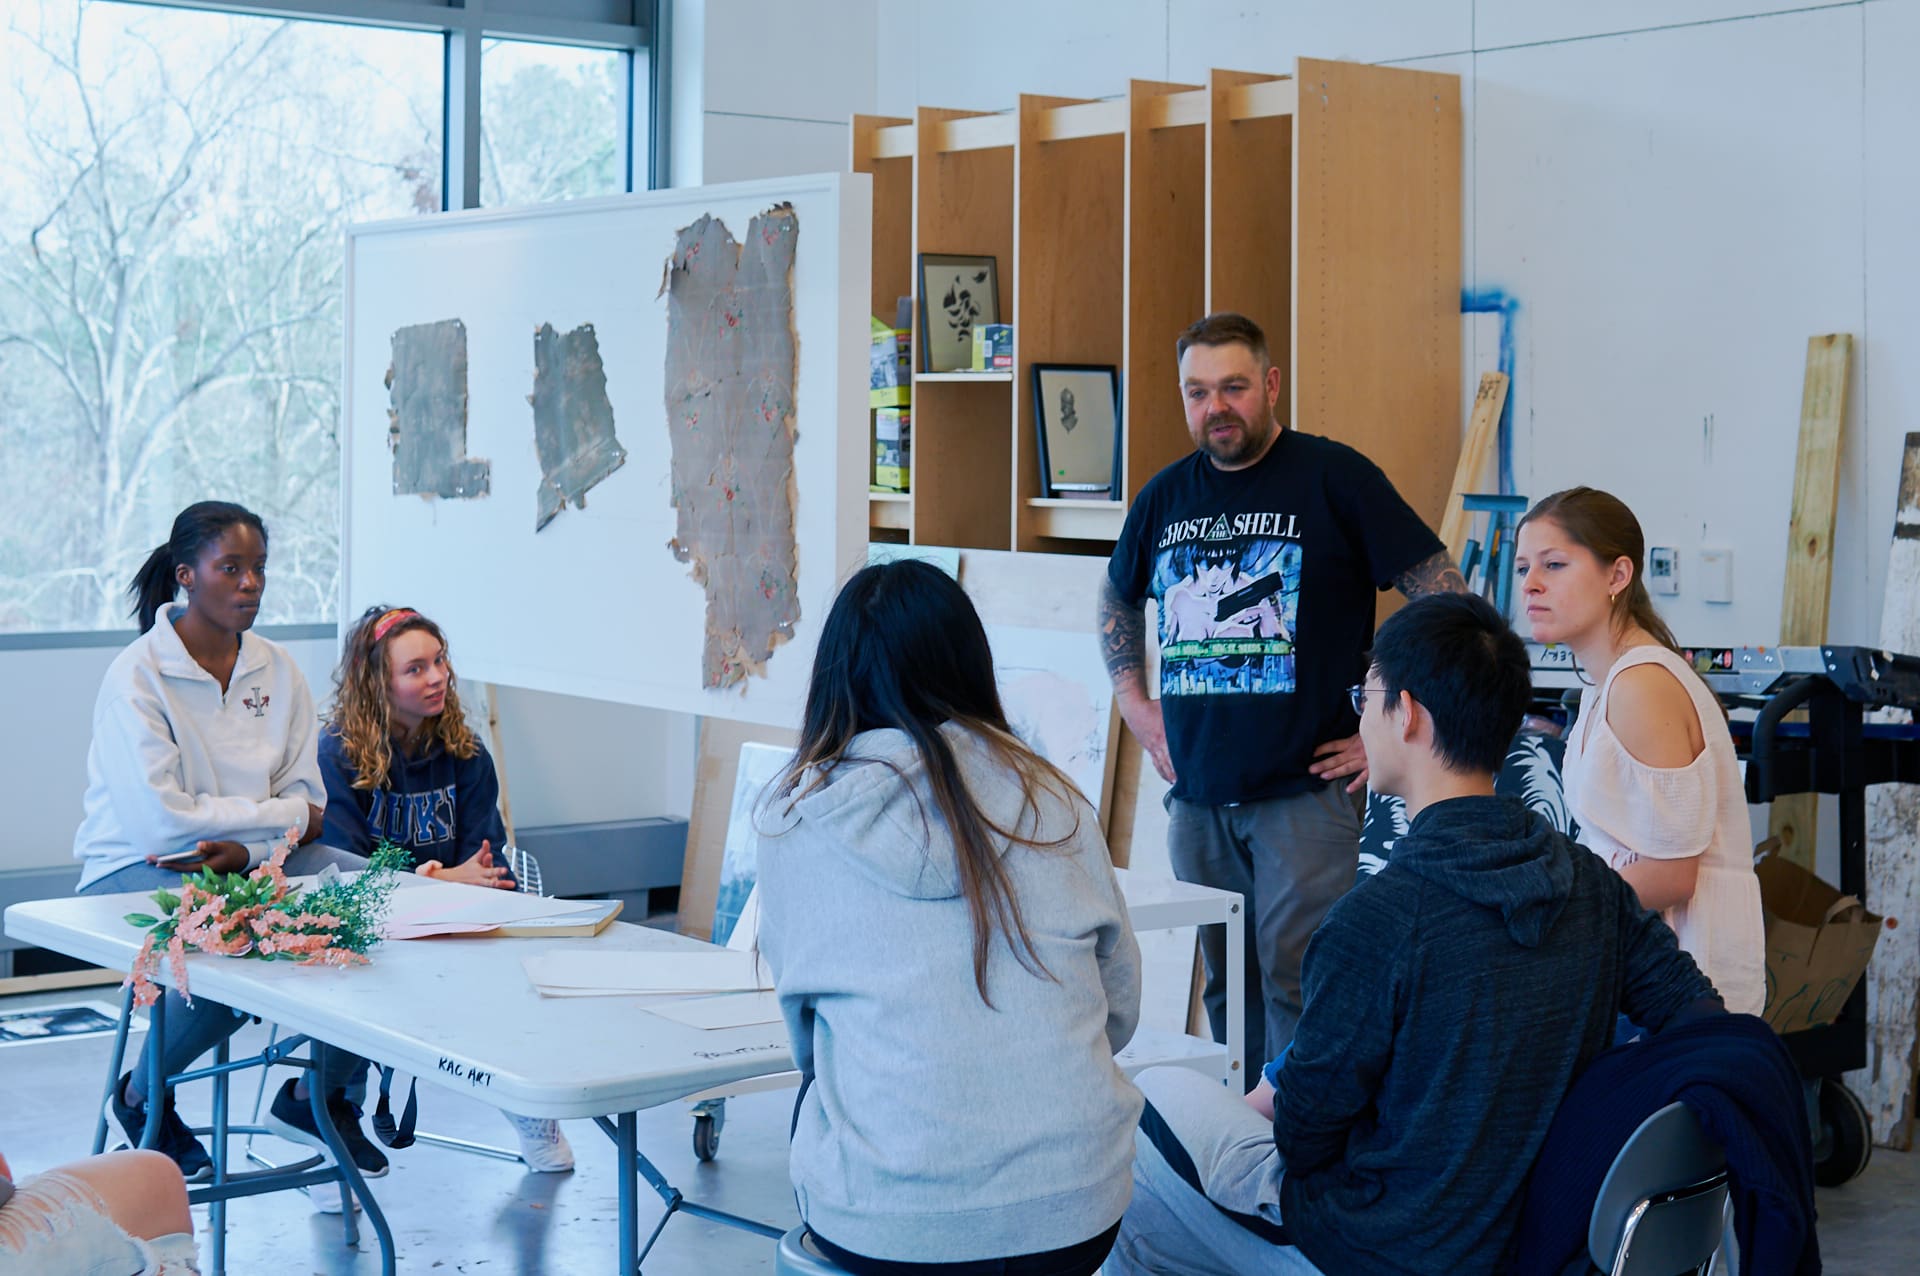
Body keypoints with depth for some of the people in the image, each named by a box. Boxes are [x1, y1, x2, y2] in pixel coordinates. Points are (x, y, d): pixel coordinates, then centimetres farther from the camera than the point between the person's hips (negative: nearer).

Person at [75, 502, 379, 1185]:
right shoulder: (137, 676, -13)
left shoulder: (276, 669, 5)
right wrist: (285, 814, -13)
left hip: (248, 863, 6)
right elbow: (160, 819, -22)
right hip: (135, 870, -6)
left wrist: (245, 851, -18)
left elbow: (305, 797, 3)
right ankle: (142, 1096, -3)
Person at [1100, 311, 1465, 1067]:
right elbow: (1116, 601, 29)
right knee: (1223, 988, 11)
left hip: (1306, 791, -5)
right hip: (1196, 796, 5)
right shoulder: (1166, 496, 10)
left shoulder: (1333, 478, -5)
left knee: (1297, 986, -9)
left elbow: (1448, 602, -6)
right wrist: (1135, 705, 17)